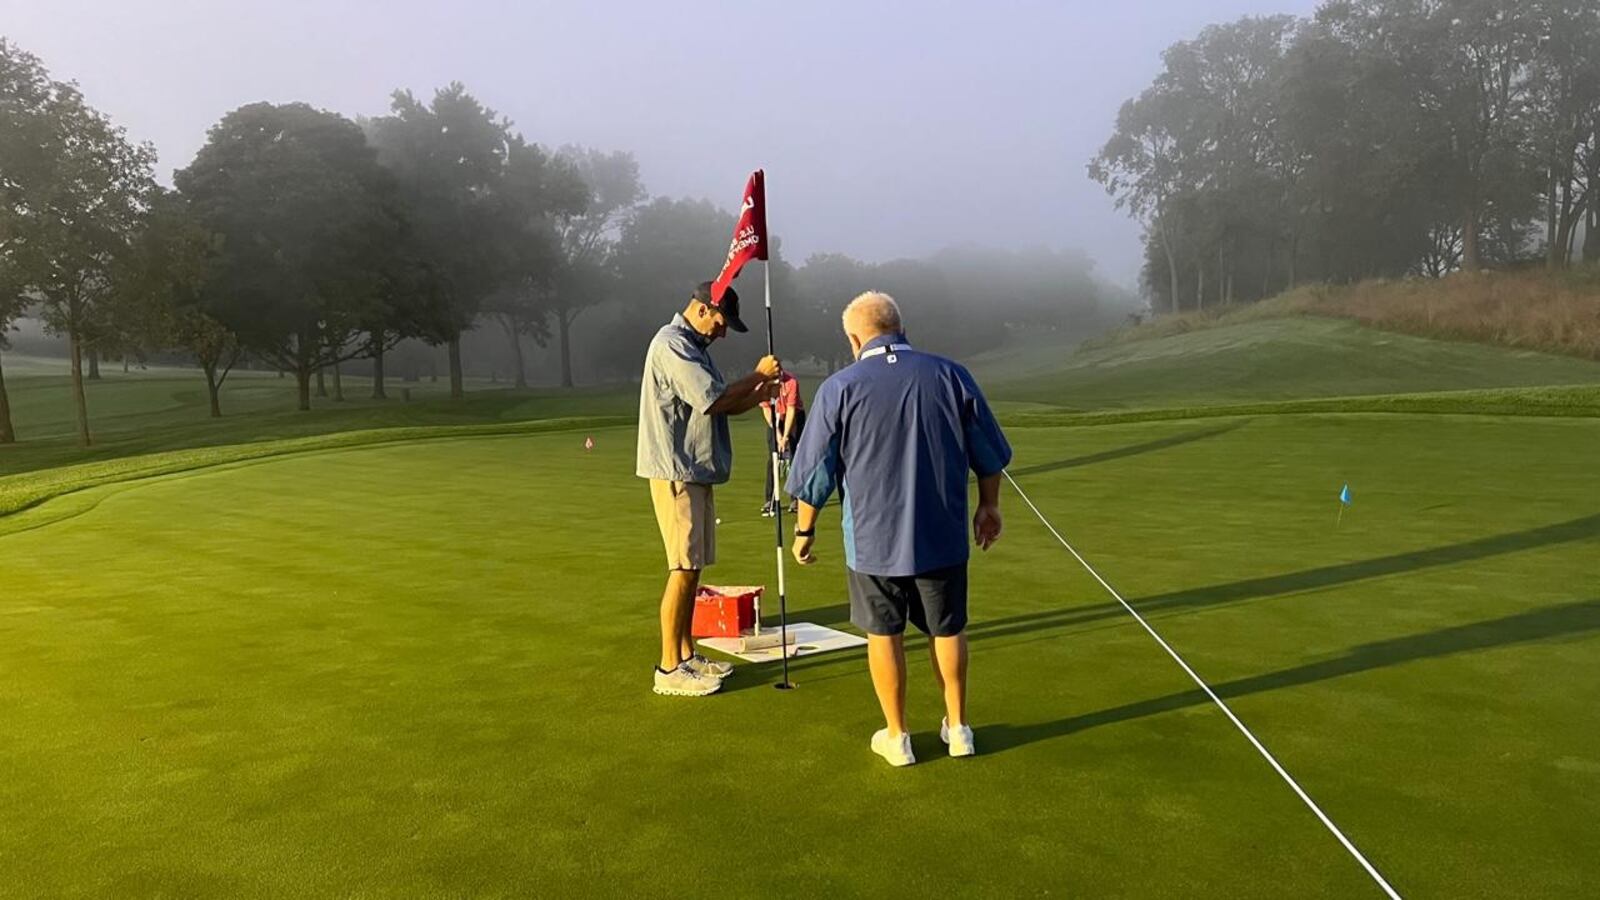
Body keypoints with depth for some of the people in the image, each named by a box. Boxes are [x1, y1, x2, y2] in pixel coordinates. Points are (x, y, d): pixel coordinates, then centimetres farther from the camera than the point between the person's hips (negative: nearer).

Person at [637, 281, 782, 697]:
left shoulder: (694, 346, 18)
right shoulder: (672, 345, -14)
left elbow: (725, 404, 18)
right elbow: (715, 400, -20)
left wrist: (762, 392, 2)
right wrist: (758, 375, -6)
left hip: (696, 472, 10)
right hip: (676, 473, -10)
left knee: (692, 567, 13)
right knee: (684, 569, -8)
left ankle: (686, 655, 21)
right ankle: (669, 669, -1)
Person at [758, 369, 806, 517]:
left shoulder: (792, 381, -28)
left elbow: (791, 410, -24)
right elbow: (766, 410, -13)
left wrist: (785, 436, -24)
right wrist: (777, 433, -18)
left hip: (794, 416, -2)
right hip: (775, 418, 2)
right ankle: (770, 500, 0)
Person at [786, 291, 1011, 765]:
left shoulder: (839, 388, -9)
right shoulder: (951, 376, -2)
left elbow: (815, 473, -4)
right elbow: (989, 455, 7)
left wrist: (804, 529, 10)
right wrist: (989, 506, 21)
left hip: (872, 539, -2)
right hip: (944, 536, 2)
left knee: (884, 635, 12)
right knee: (948, 630, 17)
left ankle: (897, 736, 22)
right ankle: (958, 728, 29)